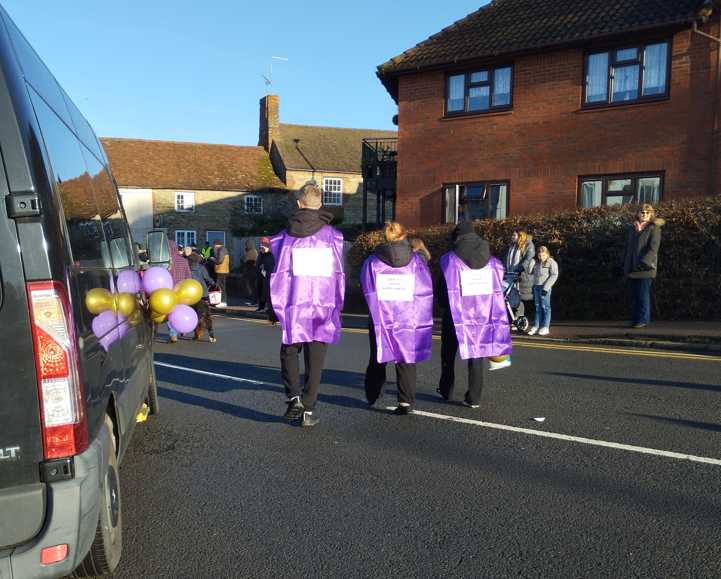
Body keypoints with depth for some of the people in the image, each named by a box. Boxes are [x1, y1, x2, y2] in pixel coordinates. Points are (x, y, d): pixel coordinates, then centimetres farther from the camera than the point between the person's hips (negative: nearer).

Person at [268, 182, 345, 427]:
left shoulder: (285, 235, 0)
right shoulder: (333, 235, 2)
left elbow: (277, 275, 1)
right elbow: (338, 275, 2)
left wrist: (273, 310, 9)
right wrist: (336, 308, 11)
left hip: (293, 306, 0)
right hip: (323, 306, 1)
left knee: (289, 352, 17)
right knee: (315, 359, 7)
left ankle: (294, 396, 0)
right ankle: (309, 410, 10)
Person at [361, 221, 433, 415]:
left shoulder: (373, 261, -2)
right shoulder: (416, 260, 1)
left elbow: (366, 290, 1)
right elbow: (427, 290, 0)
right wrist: (419, 316, 9)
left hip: (381, 319, 0)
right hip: (409, 319, 0)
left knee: (378, 358, 15)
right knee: (406, 360, 5)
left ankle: (373, 396, 28)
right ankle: (406, 401, -2)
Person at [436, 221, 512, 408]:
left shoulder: (450, 260, -9)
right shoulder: (492, 261, 2)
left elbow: (441, 290, -6)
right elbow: (498, 292, 3)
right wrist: (486, 308, 10)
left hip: (455, 315, -2)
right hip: (482, 316, 3)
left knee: (448, 354, 15)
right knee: (476, 356, 8)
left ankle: (446, 391, 25)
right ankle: (474, 398, 8)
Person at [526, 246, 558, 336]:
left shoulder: (551, 262, -4)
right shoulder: (537, 264, 16)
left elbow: (554, 275, -11)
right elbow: (529, 271, 14)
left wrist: (546, 287, -17)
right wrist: (532, 261, 3)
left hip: (545, 287, -6)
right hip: (536, 286, 6)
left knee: (545, 307, -3)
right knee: (538, 307, 9)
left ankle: (545, 327, 1)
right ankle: (536, 326, 12)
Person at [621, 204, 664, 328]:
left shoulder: (654, 229, -2)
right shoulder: (632, 228, 15)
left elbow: (653, 248, -12)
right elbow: (626, 246, 19)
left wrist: (644, 262, -22)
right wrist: (624, 263, 12)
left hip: (645, 270, -6)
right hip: (631, 269, 6)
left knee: (643, 295, -3)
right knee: (633, 295, 9)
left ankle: (643, 320, 3)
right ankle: (635, 319, 16)